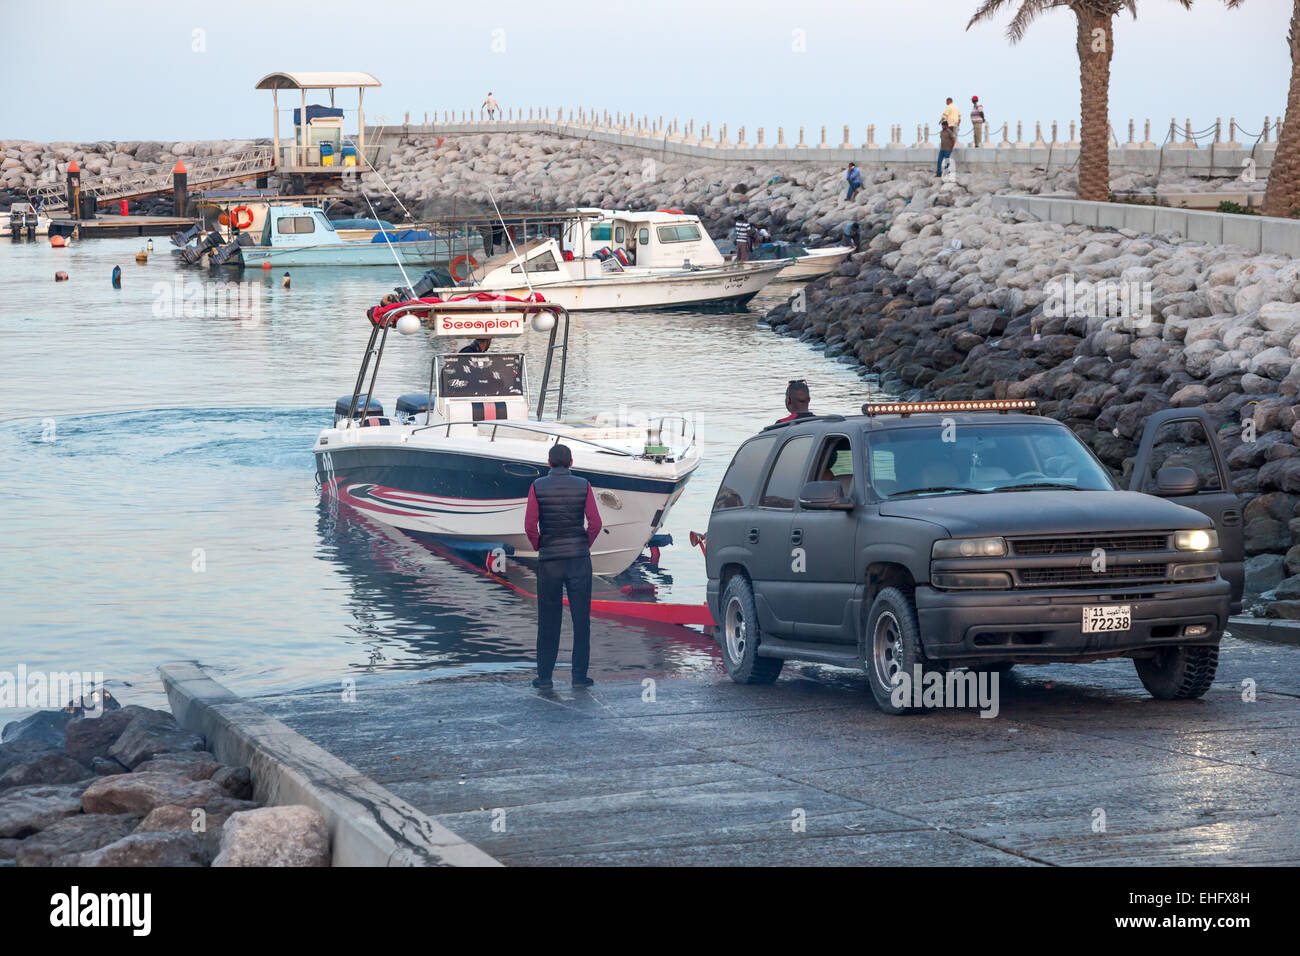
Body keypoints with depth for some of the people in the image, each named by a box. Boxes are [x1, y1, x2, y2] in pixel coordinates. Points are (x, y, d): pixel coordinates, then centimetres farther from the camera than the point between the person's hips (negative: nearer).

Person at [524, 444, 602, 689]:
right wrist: (585, 546, 9)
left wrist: (538, 547, 10)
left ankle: (544, 676, 7)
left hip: (549, 559, 0)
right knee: (581, 618, 4)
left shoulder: (538, 487, -3)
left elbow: (530, 526, -7)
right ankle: (579, 675, 2)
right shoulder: (583, 486, -2)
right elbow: (595, 523, -6)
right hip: (579, 559, 0)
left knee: (548, 620, 7)